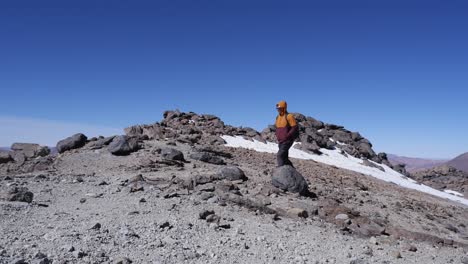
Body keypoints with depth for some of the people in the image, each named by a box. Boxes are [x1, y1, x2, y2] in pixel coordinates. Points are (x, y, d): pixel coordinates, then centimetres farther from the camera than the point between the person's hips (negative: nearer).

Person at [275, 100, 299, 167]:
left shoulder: (289, 116, -11)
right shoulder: (278, 117, 12)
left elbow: (295, 128, -16)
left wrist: (287, 136, -19)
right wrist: (278, 138, 11)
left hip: (287, 141, -8)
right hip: (280, 142, 8)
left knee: (280, 155, -19)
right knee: (284, 158, 10)